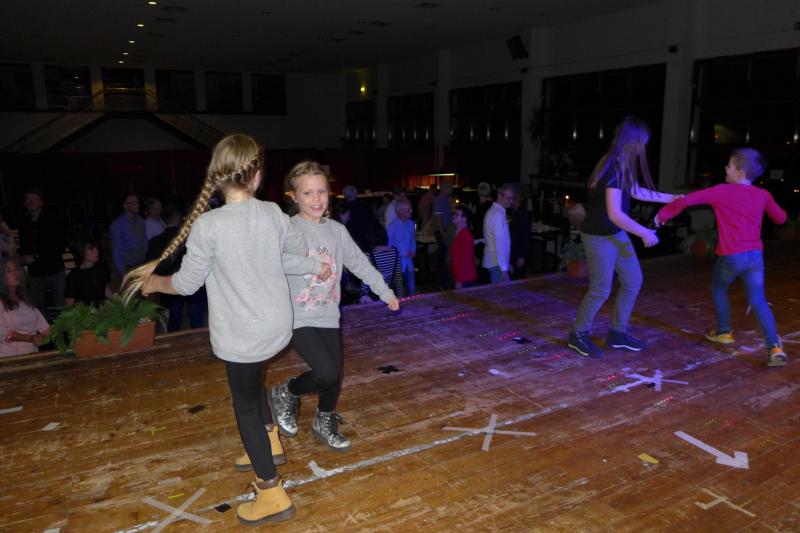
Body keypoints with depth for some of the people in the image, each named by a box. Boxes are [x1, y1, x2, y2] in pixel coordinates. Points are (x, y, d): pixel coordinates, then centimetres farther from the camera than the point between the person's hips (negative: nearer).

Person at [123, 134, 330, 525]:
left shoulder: (207, 225, -21)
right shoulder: (273, 213, -7)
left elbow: (187, 283, -10)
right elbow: (297, 252, 10)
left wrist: (154, 283, 10)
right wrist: (316, 268, 32)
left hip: (240, 333, -5)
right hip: (277, 325, 6)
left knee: (245, 405, 11)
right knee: (251, 379, 32)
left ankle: (272, 494, 16)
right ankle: (269, 442, 49)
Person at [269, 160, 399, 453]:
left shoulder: (337, 230, 6)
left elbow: (360, 263, 14)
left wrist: (386, 292, 17)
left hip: (328, 316, 6)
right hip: (297, 317, -5)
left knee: (335, 377, 10)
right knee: (327, 373, -16)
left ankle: (324, 424, 38)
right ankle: (286, 394, 15)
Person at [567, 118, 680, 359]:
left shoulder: (623, 166, 4)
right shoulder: (614, 168, -25)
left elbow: (637, 191, 22)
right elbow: (615, 214, -29)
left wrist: (671, 198, 27)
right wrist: (645, 233, -18)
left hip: (616, 234, 10)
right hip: (599, 236, -10)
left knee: (633, 280, 14)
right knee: (601, 289, -1)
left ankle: (617, 334, 26)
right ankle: (578, 335, 19)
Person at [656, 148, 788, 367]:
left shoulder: (722, 191, -5)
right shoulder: (763, 194, 7)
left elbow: (687, 200, -10)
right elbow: (781, 219, 20)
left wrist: (664, 212, 4)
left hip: (730, 256, -3)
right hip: (755, 256, 4)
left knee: (718, 289, 23)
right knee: (758, 301, 7)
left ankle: (723, 332, 35)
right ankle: (775, 347, -6)